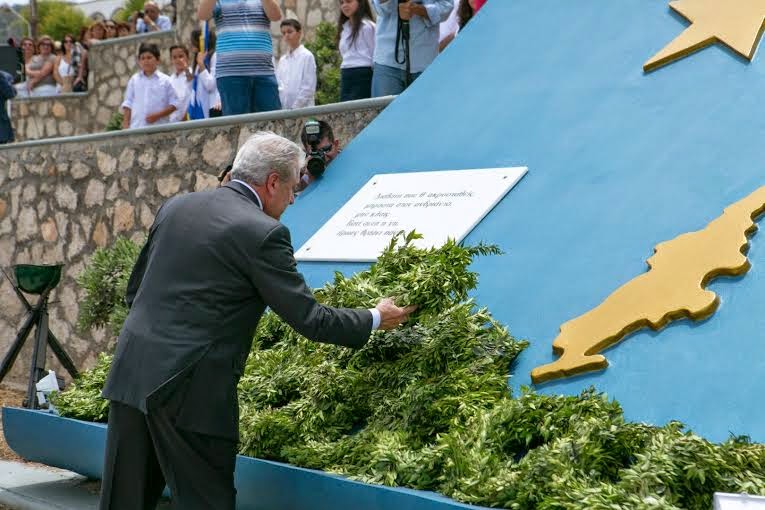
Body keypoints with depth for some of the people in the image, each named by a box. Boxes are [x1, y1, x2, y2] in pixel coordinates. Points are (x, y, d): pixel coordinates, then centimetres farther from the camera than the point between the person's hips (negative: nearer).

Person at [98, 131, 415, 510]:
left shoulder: (175, 207, 10)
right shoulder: (262, 233, -11)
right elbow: (308, 319, -7)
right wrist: (376, 319, 8)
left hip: (131, 370, 7)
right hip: (190, 389, -7)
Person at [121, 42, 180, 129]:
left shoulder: (165, 80, 1)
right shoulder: (134, 80, 11)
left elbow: (175, 104, 0)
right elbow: (128, 104, 13)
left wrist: (158, 115, -11)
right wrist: (126, 125, 5)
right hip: (136, 128, 2)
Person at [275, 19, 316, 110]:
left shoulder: (307, 56, -4)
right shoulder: (282, 59, 14)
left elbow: (309, 87, -9)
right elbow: (278, 85, 14)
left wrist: (295, 107, -14)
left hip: (302, 108, -6)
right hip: (283, 109, 6)